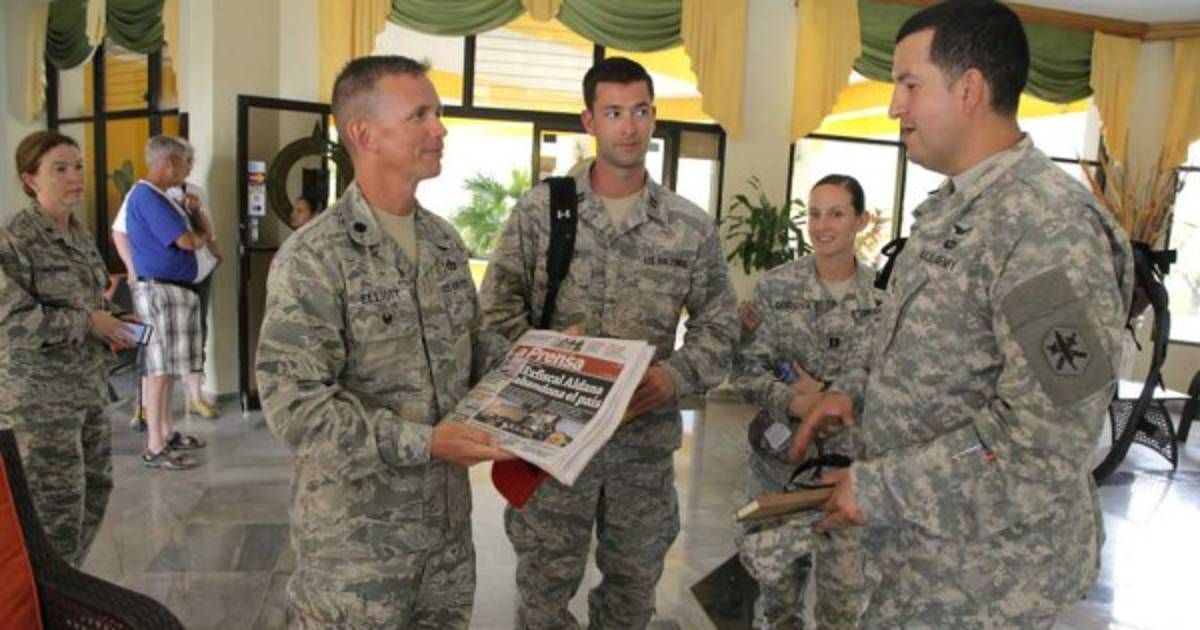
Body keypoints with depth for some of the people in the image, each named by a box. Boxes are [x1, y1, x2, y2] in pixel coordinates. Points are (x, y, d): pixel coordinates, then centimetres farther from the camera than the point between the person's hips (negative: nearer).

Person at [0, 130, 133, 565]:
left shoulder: (81, 236, 11)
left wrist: (111, 323, 4)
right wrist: (88, 322, -16)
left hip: (90, 390, 8)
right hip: (40, 399, -8)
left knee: (95, 490, 14)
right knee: (56, 507, -2)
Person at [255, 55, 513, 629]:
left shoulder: (445, 241, 6)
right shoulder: (313, 258, -17)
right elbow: (295, 405, -23)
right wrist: (421, 443, -26)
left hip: (447, 518, 7)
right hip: (354, 533, -6)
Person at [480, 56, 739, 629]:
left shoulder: (692, 226, 1)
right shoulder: (540, 208, -3)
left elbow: (719, 324, 6)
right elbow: (498, 308, -1)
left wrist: (676, 375, -12)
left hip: (648, 437, 2)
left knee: (634, 583, 19)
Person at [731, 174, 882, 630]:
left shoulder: (882, 296, -4)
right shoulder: (776, 286, -5)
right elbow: (746, 371, -6)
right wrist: (799, 401, -20)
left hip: (851, 462, 0)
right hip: (782, 458, 0)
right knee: (775, 577, 11)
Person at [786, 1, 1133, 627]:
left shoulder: (1049, 227, -22)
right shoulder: (950, 208, 8)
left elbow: (1045, 437, -27)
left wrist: (880, 488, -21)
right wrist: (853, 392, 2)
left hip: (984, 573, -8)